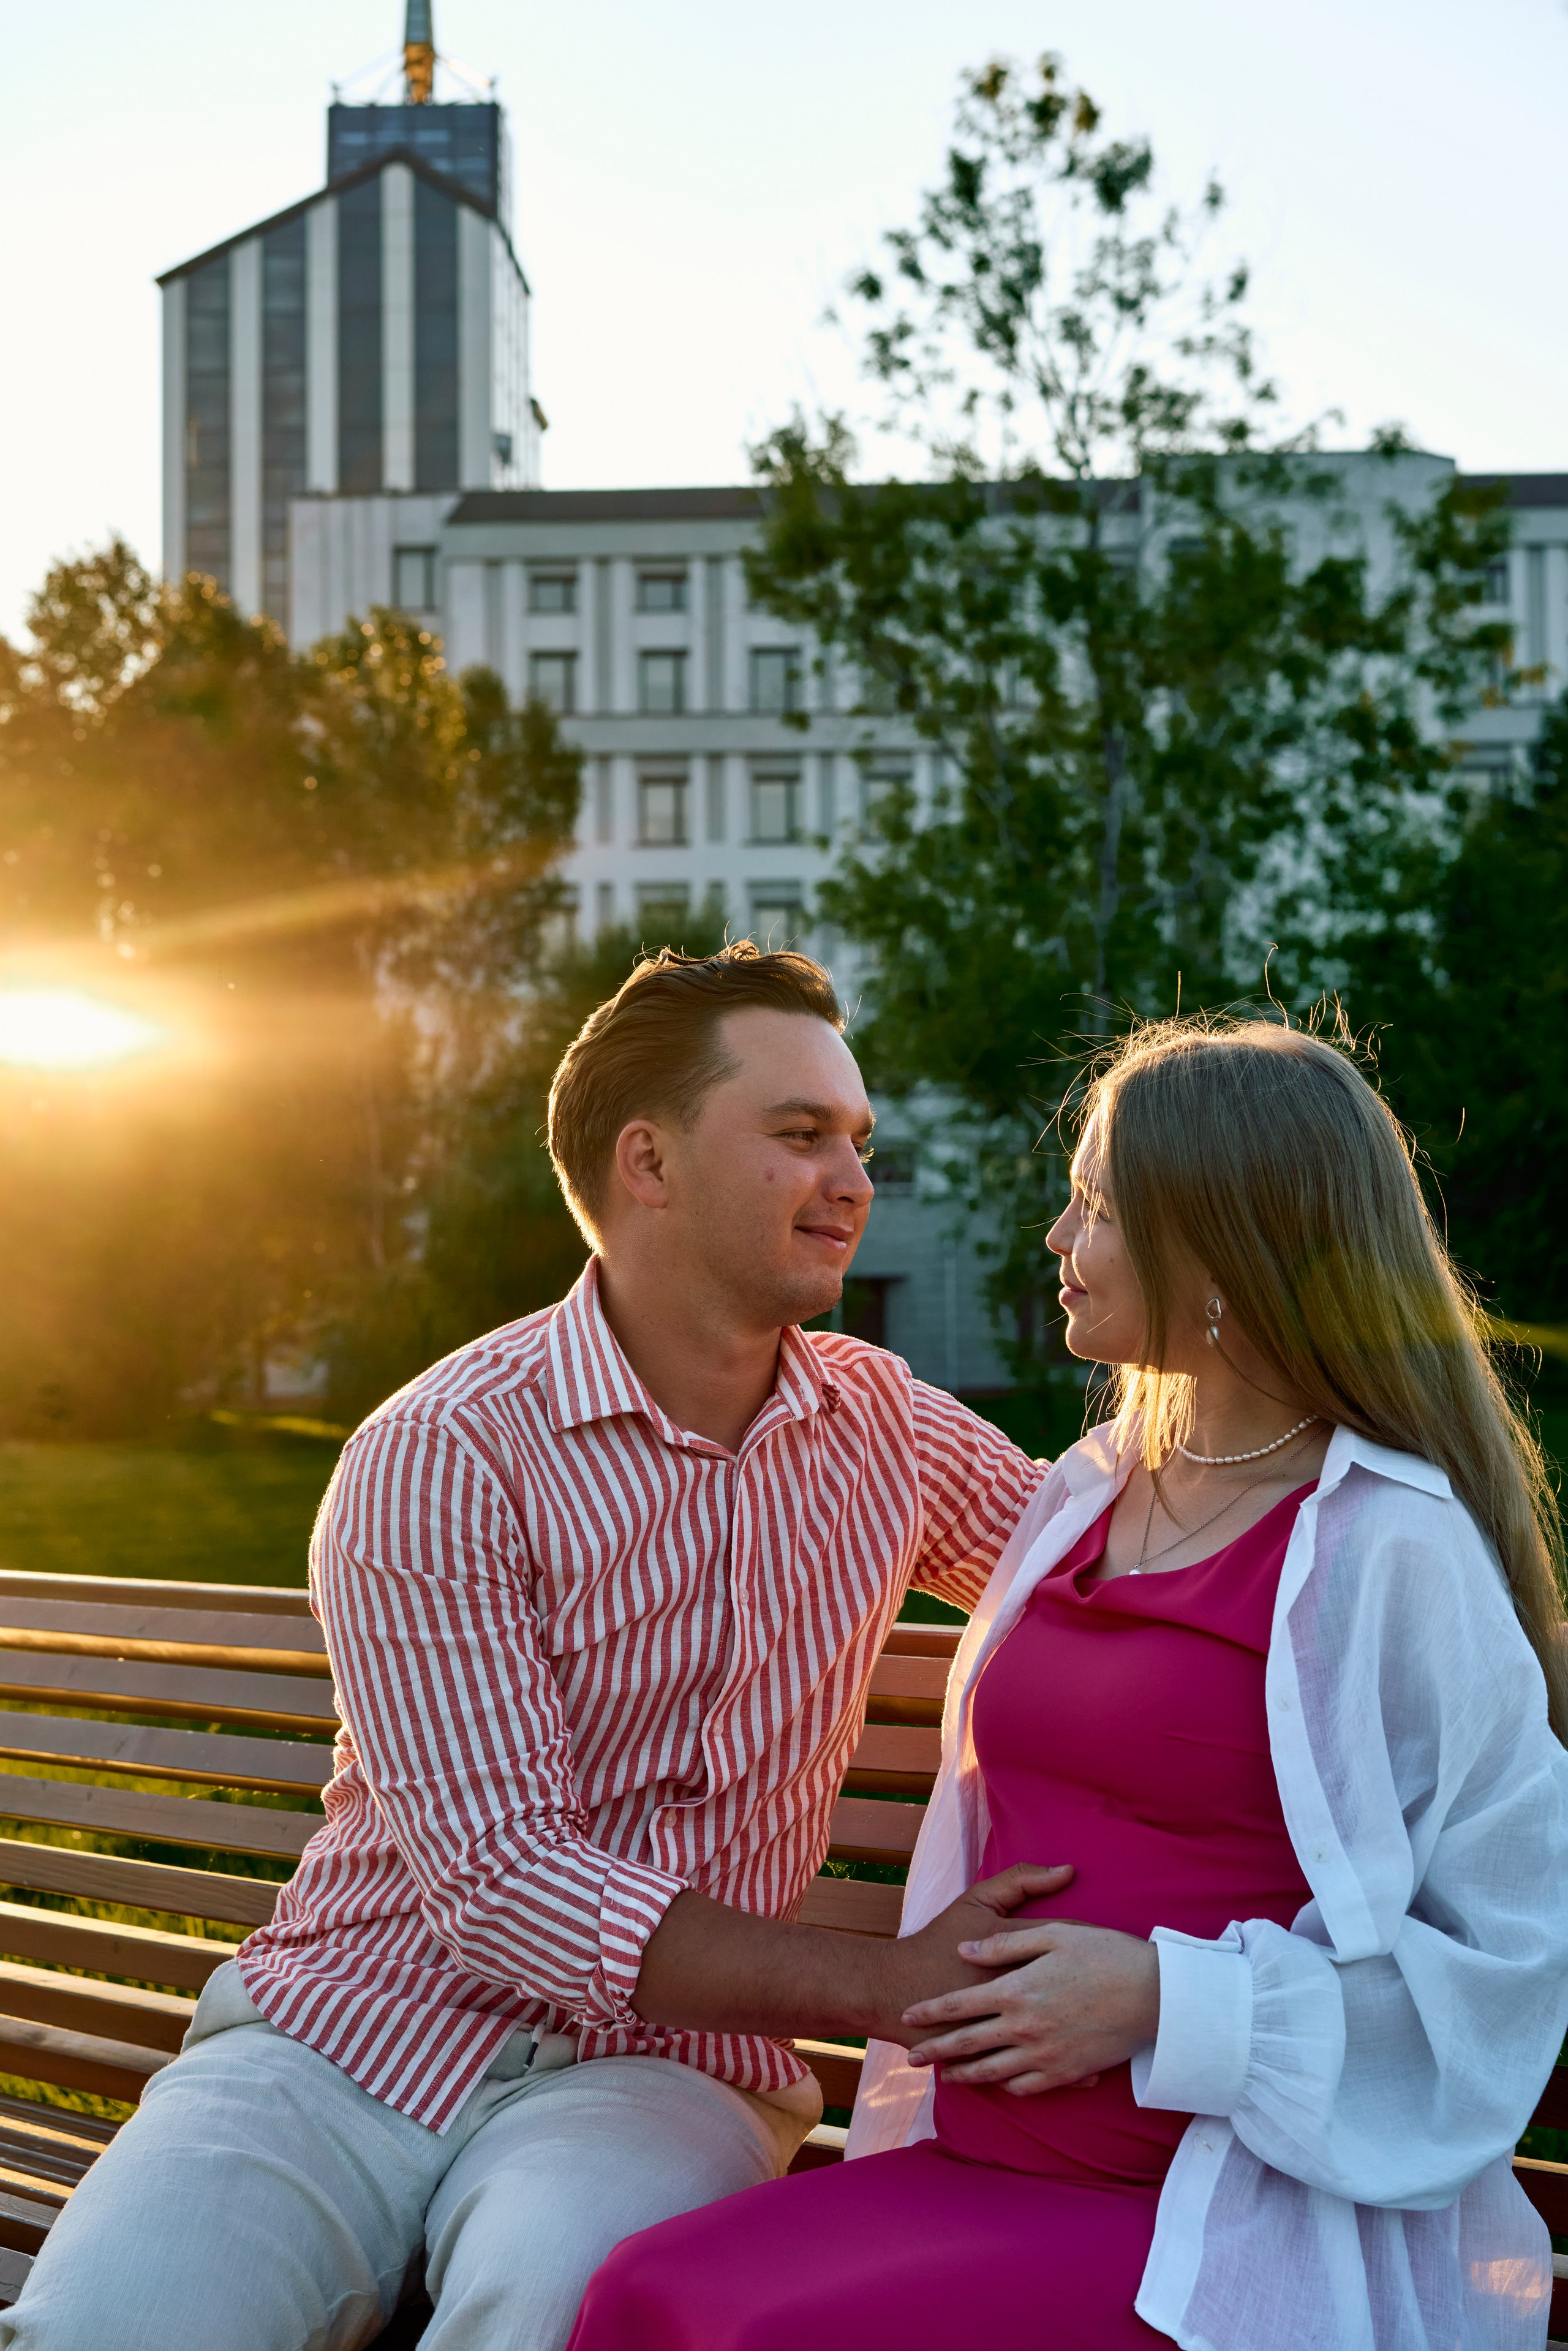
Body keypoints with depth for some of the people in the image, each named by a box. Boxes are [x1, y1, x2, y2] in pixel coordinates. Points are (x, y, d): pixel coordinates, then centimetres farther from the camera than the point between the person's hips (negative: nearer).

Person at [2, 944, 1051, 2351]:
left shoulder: (885, 1428, 7)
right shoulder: (442, 1459, -11)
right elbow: (503, 1890, -17)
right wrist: (890, 1984, -18)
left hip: (657, 2070, 3)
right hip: (347, 2040, -2)